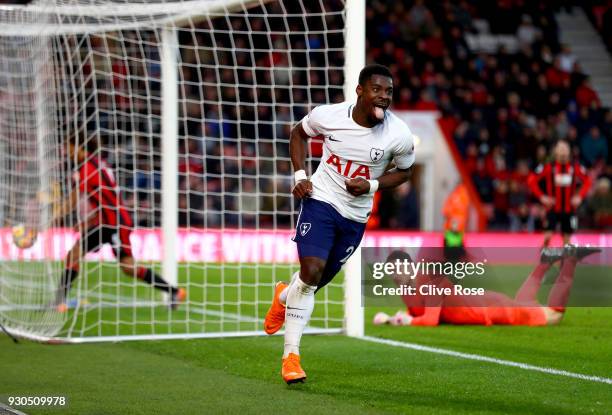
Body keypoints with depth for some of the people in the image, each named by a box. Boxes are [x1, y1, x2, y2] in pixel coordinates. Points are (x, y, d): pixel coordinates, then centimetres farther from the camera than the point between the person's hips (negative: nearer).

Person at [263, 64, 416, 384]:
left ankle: (285, 297, 48)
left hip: (356, 216, 2)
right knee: (311, 270, -19)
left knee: (320, 279, 12)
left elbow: (403, 171, 5)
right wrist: (299, 175, -4)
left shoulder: (399, 135, -14)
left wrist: (372, 185, -14)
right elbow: (299, 132, 8)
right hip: (320, 200, -2)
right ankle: (291, 354, -8)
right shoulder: (328, 116, -14)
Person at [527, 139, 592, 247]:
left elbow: (587, 181, 12)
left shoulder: (575, 167, 0)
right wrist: (542, 197, -9)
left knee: (567, 239, 6)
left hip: (569, 209, 2)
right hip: (553, 209, -2)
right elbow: (531, 180, -4)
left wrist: (580, 197, -1)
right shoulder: (548, 167, -7)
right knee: (548, 236, -14)